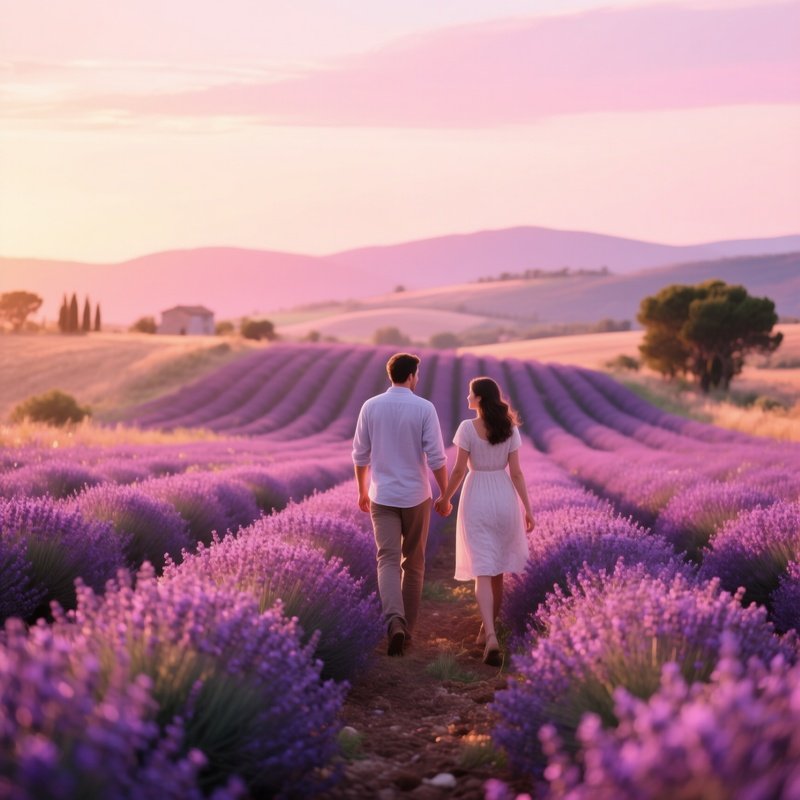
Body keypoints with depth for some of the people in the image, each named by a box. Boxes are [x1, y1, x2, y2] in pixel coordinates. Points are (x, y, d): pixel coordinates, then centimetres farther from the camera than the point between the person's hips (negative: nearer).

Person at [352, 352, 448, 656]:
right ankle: (407, 626, 20)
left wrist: (362, 491, 17)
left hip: (383, 496, 1)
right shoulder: (425, 408, -10)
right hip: (416, 496, -1)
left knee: (388, 561, -3)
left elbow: (360, 454, 4)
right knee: (413, 562, 14)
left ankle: (395, 622, -25)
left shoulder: (371, 407, -2)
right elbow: (436, 458, -12)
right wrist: (445, 495, -1)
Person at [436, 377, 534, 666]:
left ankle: (490, 637, -21)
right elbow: (516, 472, -1)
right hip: (504, 498, 4)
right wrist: (528, 508, 3)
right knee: (498, 569, 17)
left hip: (476, 499, -3)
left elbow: (458, 470, -8)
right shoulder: (509, 428, 0)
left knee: (482, 571, -6)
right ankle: (488, 629, 28)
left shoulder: (468, 428, -10)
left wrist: (444, 499, 7)